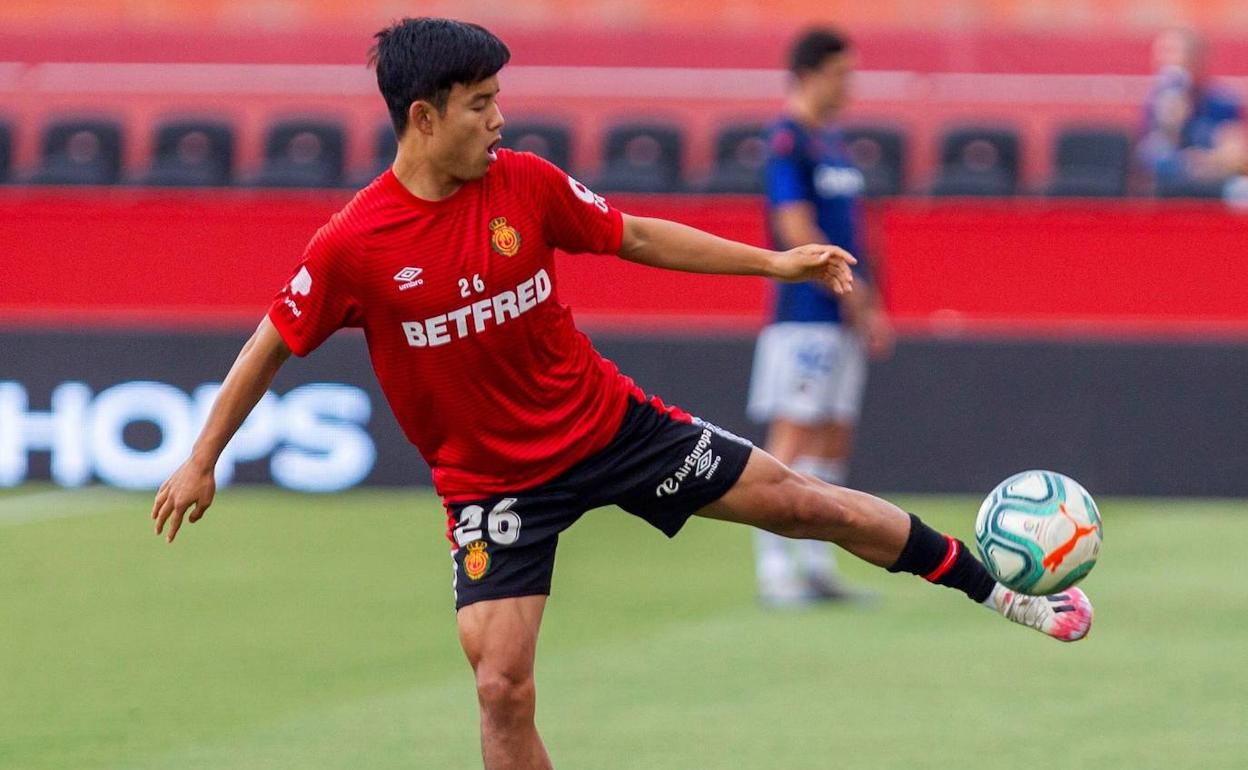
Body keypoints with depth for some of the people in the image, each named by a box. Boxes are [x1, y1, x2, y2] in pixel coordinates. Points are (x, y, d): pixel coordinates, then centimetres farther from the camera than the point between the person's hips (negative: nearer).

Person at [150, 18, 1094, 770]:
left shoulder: (526, 183, -10)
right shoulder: (353, 246, -20)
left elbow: (636, 236, 6)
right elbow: (272, 344, -6)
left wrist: (772, 262, 5)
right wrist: (201, 461, -1)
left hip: (609, 424, 3)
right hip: (493, 480, -3)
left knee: (801, 500, 4)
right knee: (503, 689, -11)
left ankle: (998, 589, 22)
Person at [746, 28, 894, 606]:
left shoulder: (831, 142, 18)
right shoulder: (788, 140, -10)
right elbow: (796, 229, -17)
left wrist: (870, 309, 15)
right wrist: (849, 291, -16)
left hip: (843, 316, 9)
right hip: (806, 314, -9)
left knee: (834, 440, 9)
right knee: (793, 435, -10)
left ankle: (815, 564, 14)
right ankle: (773, 569, -9)